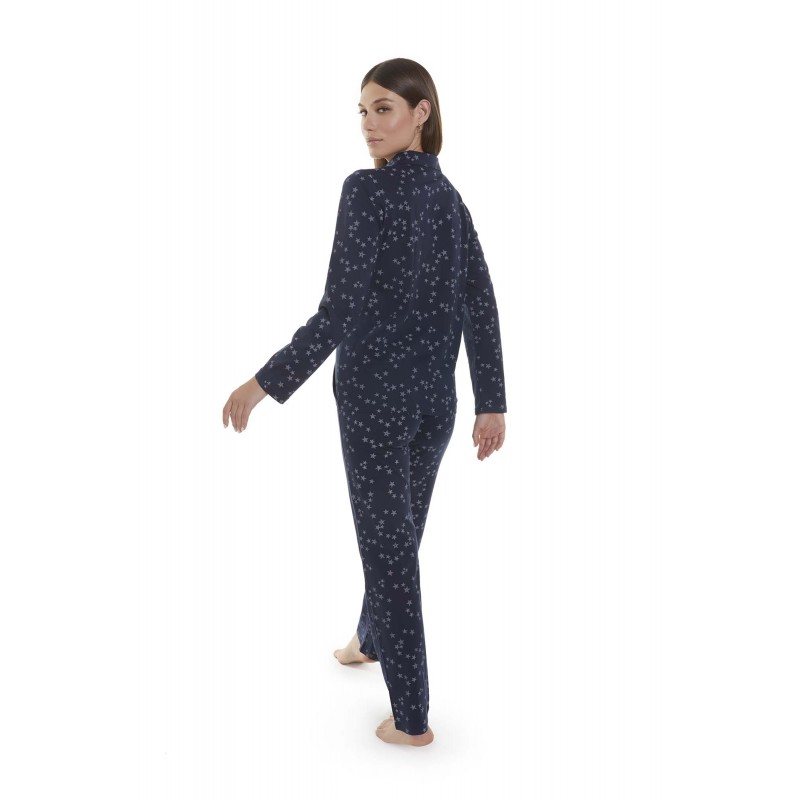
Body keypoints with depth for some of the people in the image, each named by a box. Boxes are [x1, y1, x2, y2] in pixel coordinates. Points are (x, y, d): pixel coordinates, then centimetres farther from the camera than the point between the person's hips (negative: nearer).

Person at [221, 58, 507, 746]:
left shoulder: (367, 188, -16)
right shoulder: (449, 195, 6)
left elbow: (339, 311, -22)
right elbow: (481, 308, 4)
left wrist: (265, 383, -15)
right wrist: (492, 405, 8)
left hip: (374, 392, -7)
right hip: (436, 396, 7)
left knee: (389, 540, 3)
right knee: (401, 527, 24)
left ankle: (412, 717, 14)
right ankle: (372, 639, 49)